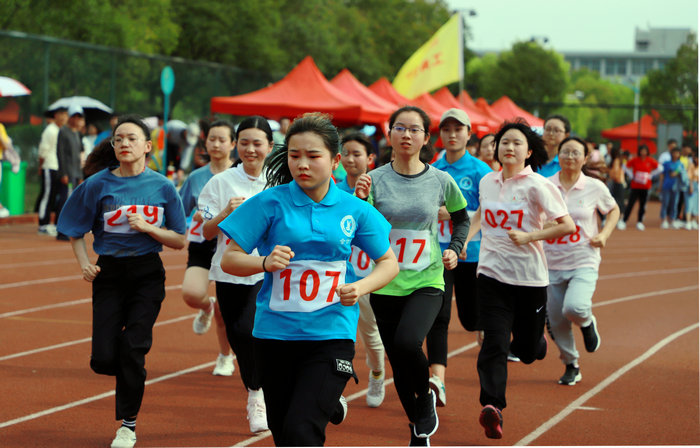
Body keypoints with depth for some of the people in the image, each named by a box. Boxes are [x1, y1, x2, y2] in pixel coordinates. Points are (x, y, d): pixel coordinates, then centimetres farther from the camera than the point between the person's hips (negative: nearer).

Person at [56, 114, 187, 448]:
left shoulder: (162, 187, -1)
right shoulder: (98, 185, -1)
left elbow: (179, 241, 2)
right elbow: (75, 231, 9)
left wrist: (147, 227, -13)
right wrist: (84, 263, -7)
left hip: (147, 274, -1)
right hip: (109, 273, 1)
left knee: (133, 347, -12)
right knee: (103, 359, -7)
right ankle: (132, 376, 30)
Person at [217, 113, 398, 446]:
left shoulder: (353, 210, 0)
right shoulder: (269, 203, -4)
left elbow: (388, 262, 10)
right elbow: (229, 260, -3)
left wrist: (360, 287, -8)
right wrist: (265, 262, -22)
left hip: (331, 332, -1)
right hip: (275, 331, 1)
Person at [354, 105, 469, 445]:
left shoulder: (440, 181, -1)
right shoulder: (374, 180, -3)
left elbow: (461, 217, 18)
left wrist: (455, 248, 2)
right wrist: (360, 201, -24)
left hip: (427, 281, -1)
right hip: (386, 285, 2)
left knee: (407, 342, -27)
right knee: (399, 365, 7)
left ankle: (426, 398, 3)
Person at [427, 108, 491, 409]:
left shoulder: (480, 171, -4)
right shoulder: (432, 171, 7)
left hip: (471, 254, -2)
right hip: (438, 252, 2)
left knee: (470, 320, 8)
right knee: (438, 317, -13)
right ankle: (438, 379, -21)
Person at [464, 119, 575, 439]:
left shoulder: (537, 186, -7)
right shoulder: (487, 182, 7)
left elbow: (568, 226, -8)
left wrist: (529, 237, -16)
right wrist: (464, 238, 13)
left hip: (530, 277, -2)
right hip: (491, 272, 2)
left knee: (527, 350, 9)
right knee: (494, 343, -14)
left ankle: (536, 342, 45)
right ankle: (491, 407, -21)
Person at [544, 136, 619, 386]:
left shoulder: (595, 188, -2)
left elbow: (613, 210, 15)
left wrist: (604, 235, -1)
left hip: (584, 262, -2)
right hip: (552, 263, 2)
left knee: (574, 308, -26)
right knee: (556, 322, 5)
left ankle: (587, 322, 11)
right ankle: (571, 366, 27)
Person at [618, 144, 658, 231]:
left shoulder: (650, 161, -1)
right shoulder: (634, 160, -4)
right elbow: (626, 167, 8)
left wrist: (650, 175, 1)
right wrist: (632, 176, -2)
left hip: (645, 187, 2)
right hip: (635, 186, -2)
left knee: (643, 205, 5)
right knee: (630, 204, -5)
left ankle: (640, 222, 16)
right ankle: (623, 221, 0)